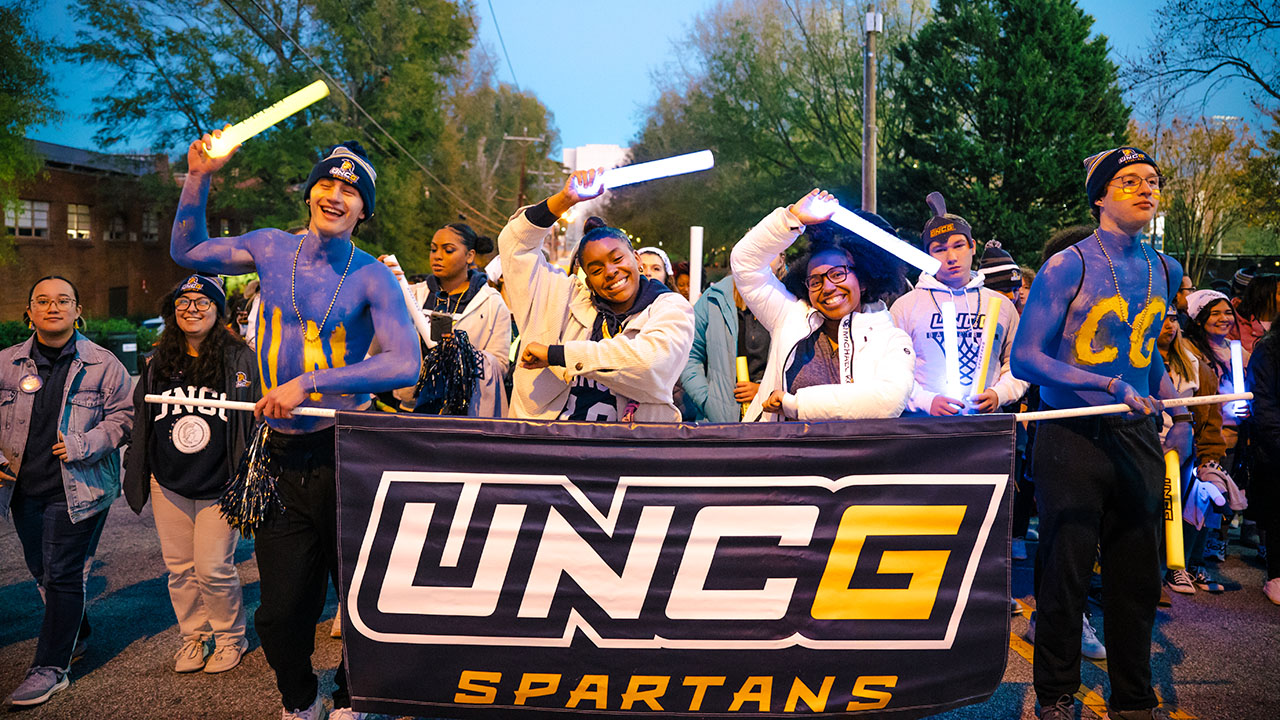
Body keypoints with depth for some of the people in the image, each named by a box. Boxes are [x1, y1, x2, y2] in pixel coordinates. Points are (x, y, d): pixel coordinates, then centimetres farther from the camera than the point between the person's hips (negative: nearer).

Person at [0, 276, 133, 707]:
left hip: (78, 489, -4)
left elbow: (123, 417, -2)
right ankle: (76, 634, 39)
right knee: (41, 571, 16)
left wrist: (81, 445, -14)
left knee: (62, 574, -3)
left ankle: (51, 668, 7)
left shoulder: (103, 364, -4)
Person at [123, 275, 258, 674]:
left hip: (219, 487, -4)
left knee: (213, 568, -3)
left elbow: (256, 419, -4)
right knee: (180, 567, 11)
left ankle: (230, 638, 19)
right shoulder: (158, 362, 7)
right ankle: (192, 636, 29)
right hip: (168, 484, 4)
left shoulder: (239, 358, -5)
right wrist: (137, 473, 14)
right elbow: (140, 418, 16)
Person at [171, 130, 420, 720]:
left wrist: (309, 382, -23)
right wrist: (199, 178, 8)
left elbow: (404, 363, -20)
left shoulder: (373, 278, -7)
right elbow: (186, 251, 21)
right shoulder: (272, 248, 5)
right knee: (281, 610, 9)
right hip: (282, 455, 3)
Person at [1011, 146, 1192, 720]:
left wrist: (1181, 415, 14)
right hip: (1072, 438, -5)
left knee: (1137, 574, 11)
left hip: (1137, 438, 6)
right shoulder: (1068, 267, -8)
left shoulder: (1163, 270, 11)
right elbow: (1025, 357, -13)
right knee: (1066, 572, 1)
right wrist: (1111, 385, -19)